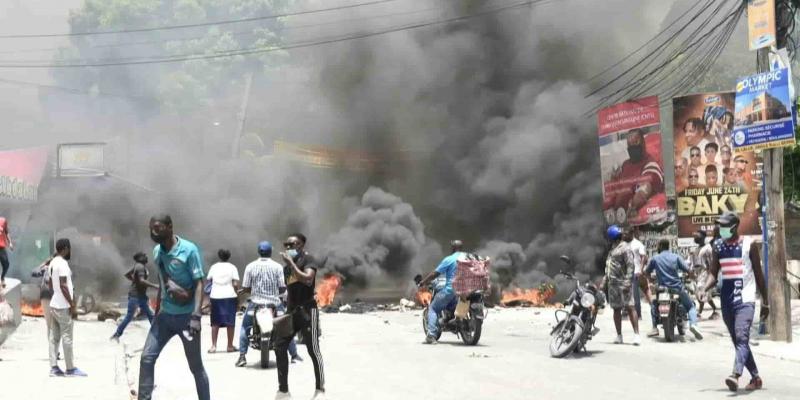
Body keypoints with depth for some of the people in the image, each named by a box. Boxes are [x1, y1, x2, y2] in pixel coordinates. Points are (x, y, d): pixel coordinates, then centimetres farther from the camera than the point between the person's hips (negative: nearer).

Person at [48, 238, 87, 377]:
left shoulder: (53, 262, 11)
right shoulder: (62, 263, -17)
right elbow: (63, 285, -22)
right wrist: (72, 305, -19)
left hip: (54, 304, 9)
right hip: (63, 306, -9)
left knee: (54, 337, 8)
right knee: (67, 337, -4)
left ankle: (54, 367, 8)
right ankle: (71, 368, 0)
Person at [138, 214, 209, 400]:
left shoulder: (189, 250, -14)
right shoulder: (157, 252, 5)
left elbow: (199, 284, -16)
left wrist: (196, 316, -24)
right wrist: (157, 311, 12)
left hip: (186, 316, -6)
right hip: (165, 315, 6)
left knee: (196, 366, 4)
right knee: (147, 358, -4)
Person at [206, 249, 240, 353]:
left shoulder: (214, 267, 6)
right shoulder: (232, 267, 0)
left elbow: (207, 281, 3)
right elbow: (235, 284, -7)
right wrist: (237, 294, 4)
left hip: (215, 297, 2)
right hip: (229, 297, -2)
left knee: (215, 322, 8)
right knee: (230, 322, 5)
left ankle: (213, 346, 4)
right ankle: (230, 346, 7)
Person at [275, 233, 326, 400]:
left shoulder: (307, 259, -6)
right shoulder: (289, 263, 16)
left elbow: (308, 279, -24)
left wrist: (291, 263, -20)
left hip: (307, 309, -8)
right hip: (292, 310, 8)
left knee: (313, 350, -6)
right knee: (280, 346, 2)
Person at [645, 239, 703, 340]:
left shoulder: (655, 258, 1)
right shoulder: (676, 257, 0)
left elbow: (646, 272, 10)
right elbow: (687, 270, -5)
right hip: (678, 288, -1)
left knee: (654, 304, 27)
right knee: (691, 306, 16)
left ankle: (655, 328, 12)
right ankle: (693, 323, -12)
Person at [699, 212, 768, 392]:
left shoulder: (749, 244, -2)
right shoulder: (718, 246, 9)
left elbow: (758, 274, 3)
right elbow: (713, 273, 7)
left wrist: (765, 302, 5)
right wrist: (705, 289, -14)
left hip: (745, 300, -5)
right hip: (726, 301, 5)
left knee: (741, 337, -21)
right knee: (738, 341, 11)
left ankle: (736, 375, -36)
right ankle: (755, 378, 24)